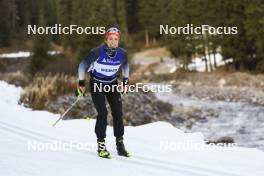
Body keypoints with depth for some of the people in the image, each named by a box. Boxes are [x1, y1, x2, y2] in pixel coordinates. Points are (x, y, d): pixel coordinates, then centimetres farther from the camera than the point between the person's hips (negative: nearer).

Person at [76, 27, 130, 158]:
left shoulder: (122, 54, -14)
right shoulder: (97, 52, -25)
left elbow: (125, 65, 11)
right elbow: (83, 65, -11)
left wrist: (126, 80, 15)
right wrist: (81, 83, -9)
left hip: (112, 84, 4)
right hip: (96, 84, -3)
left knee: (118, 113, -5)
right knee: (102, 113, -15)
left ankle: (120, 143, 6)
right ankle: (101, 145, -7)